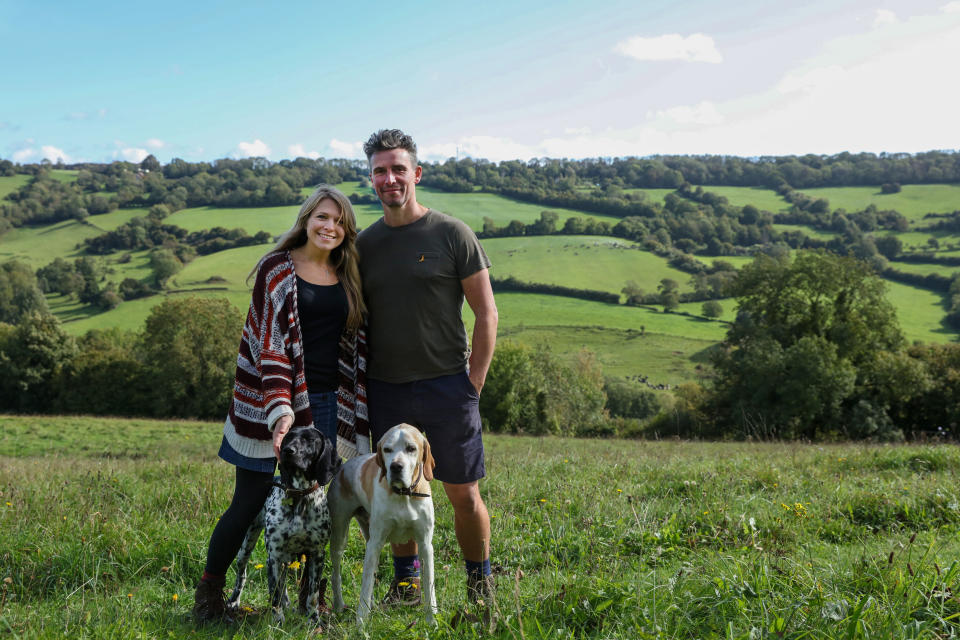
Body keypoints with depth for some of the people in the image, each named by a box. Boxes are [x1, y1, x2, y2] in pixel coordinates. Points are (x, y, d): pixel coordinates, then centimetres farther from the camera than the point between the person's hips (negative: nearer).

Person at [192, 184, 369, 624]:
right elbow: (270, 344, -10)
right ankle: (208, 592, 19)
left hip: (328, 405, 4)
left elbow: (357, 345, 15)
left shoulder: (348, 278, 10)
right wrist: (281, 410, -20)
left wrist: (356, 413, 9)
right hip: (274, 401, -4)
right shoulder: (276, 270, -4)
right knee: (250, 502, 0)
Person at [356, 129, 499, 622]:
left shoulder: (452, 234, -3)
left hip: (447, 387, -3)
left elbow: (487, 312, -2)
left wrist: (474, 382, -6)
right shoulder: (364, 244, 9)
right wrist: (360, 385, 6)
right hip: (386, 391, 3)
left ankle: (480, 584, 20)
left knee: (463, 494, 3)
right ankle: (406, 583, 25)